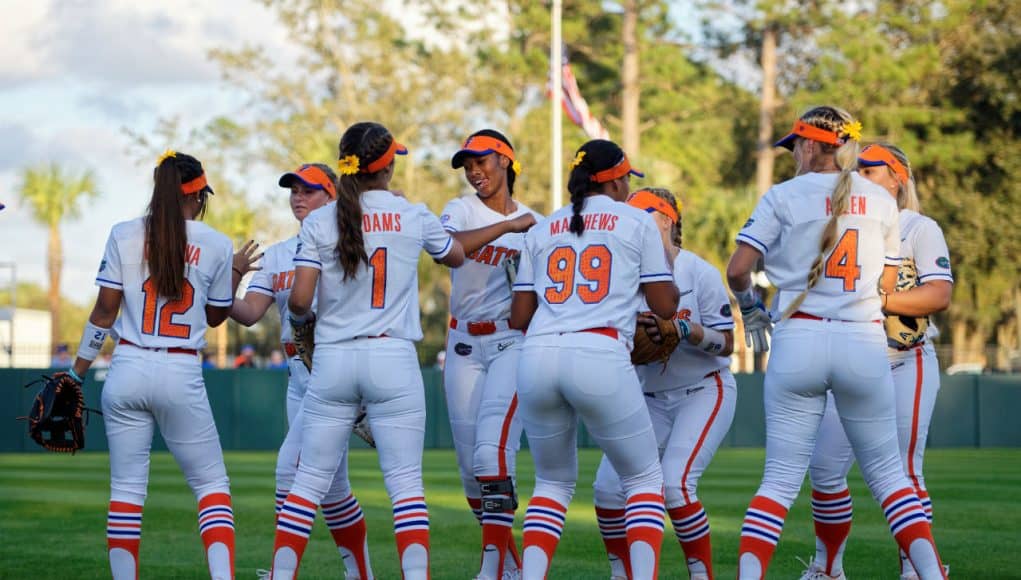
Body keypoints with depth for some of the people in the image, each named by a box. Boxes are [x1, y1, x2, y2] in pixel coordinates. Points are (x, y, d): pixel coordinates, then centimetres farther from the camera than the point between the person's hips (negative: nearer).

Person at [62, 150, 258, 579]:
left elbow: (105, 309, 1)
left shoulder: (125, 235, 1)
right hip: (181, 376, -1)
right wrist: (236, 272, 27)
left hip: (127, 371, 1)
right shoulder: (216, 245, 0)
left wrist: (77, 371, 8)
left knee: (126, 487, 8)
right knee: (211, 482, 8)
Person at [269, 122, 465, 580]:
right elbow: (456, 256, 21)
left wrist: (301, 318, 17)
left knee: (309, 481, 8)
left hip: (332, 360, 1)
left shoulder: (319, 222, 0)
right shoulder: (414, 217, 1)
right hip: (393, 360, -1)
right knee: (406, 482, 0)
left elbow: (299, 299, -6)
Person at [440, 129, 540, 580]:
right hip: (465, 344, 2)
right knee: (470, 463, 4)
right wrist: (507, 226, -24)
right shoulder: (461, 210, 5)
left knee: (493, 453, -20)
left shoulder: (535, 223, 8)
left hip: (513, 343, -2)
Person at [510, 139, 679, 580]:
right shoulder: (636, 222, 11)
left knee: (554, 481, 20)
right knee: (643, 478, 11)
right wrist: (666, 261, 30)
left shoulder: (541, 230, 20)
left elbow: (518, 318, 18)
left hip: (537, 358, 4)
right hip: (600, 356, -3)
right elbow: (665, 306, 10)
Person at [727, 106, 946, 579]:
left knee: (781, 476, 2)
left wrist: (750, 306, 15)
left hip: (798, 341, -2)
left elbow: (737, 270, -5)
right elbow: (887, 284, 13)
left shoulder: (784, 196, 0)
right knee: (886, 471, 11)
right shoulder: (881, 201, 9)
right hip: (865, 344, 2)